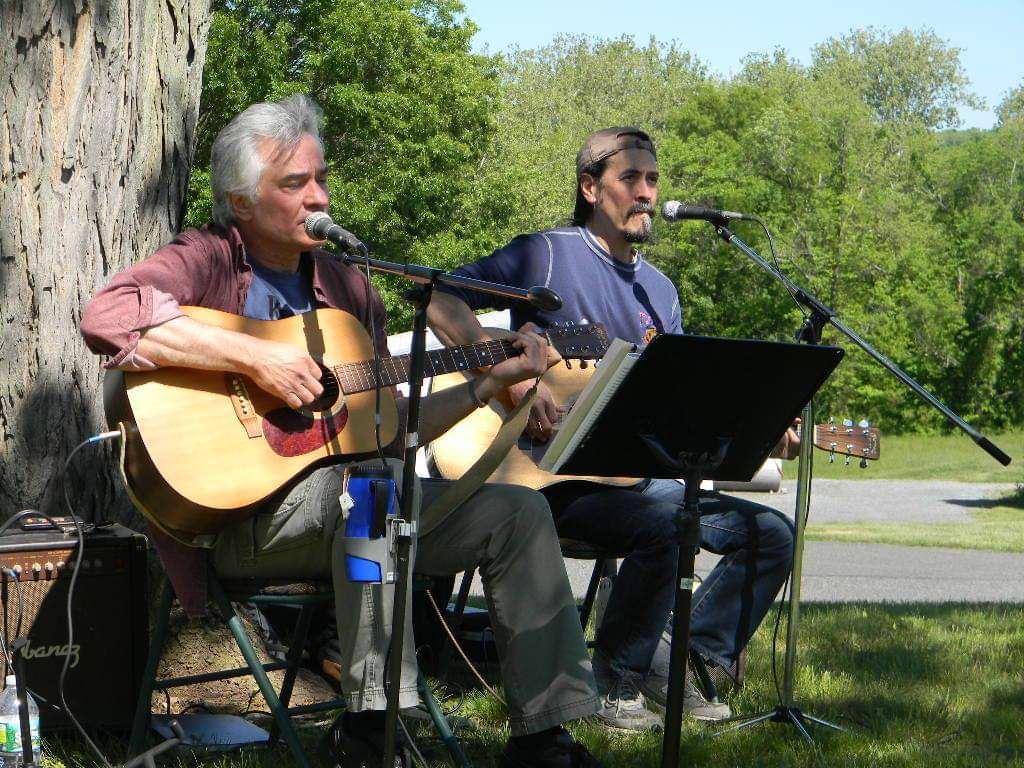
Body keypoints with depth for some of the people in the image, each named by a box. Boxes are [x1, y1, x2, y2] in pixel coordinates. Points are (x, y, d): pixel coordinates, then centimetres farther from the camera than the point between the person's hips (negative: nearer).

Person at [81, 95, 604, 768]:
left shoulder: (347, 288, 14)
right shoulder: (207, 261, -7)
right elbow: (107, 316, -29)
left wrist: (491, 383, 7)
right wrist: (257, 359, -28)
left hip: (349, 501, 7)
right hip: (232, 508, -7)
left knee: (517, 510, -3)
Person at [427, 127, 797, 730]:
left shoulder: (661, 291, 17)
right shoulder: (548, 255, -5)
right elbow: (442, 302, -15)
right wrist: (516, 383, -24)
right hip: (556, 477, -7)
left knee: (771, 532, -2)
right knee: (663, 520, -34)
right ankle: (618, 680, -14)